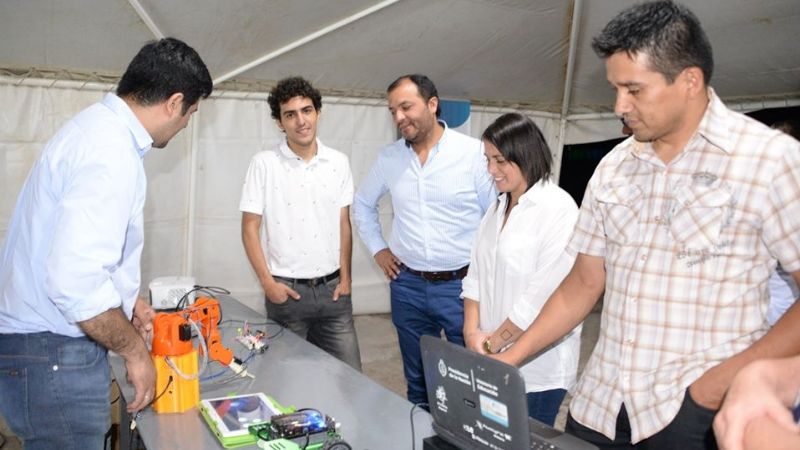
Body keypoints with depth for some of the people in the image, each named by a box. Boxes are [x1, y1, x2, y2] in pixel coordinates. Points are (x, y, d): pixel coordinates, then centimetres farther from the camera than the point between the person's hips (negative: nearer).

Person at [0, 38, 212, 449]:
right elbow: (76, 281, -31)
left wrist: (127, 303, 22)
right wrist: (135, 349, -17)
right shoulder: (112, 153, -24)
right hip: (54, 358, -10)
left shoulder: (96, 125, 9)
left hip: (40, 344, 10)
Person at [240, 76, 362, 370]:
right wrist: (267, 282, -8)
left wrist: (345, 278, 2)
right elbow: (250, 228, -2)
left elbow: (344, 224, 8)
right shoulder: (264, 163, -5)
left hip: (332, 288, 3)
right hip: (287, 290, -2)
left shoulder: (338, 162, 4)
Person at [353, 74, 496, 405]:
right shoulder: (388, 158, 3)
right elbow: (363, 204, 20)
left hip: (462, 284, -3)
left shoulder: (474, 152, -10)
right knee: (417, 381, 17)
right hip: (407, 286, 4)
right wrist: (377, 249, 12)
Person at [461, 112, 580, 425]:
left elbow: (545, 295, -19)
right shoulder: (497, 209, 9)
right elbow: (476, 275, 10)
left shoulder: (558, 210, -15)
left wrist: (493, 342, -11)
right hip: (493, 361, 7)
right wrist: (472, 332, -3)